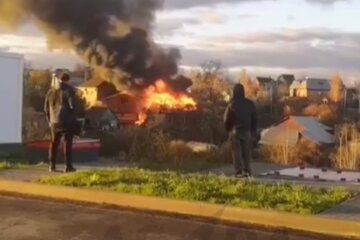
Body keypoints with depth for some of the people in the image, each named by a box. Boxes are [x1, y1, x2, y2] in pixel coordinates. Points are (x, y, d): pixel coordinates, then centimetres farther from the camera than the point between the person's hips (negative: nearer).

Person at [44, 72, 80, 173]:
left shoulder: (51, 91, 11)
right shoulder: (69, 90, -8)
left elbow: (46, 107, 13)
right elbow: (72, 105, -15)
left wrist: (49, 120, 20)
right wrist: (74, 118, -1)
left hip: (54, 121, 5)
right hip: (67, 121, -5)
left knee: (54, 143, 12)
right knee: (67, 143, -2)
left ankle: (52, 166, 14)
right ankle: (68, 166, -2)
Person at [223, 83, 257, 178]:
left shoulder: (232, 104, -7)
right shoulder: (250, 104, 2)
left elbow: (226, 119, -3)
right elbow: (255, 119, 6)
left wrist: (228, 129, 14)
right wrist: (254, 131, 13)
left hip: (235, 130, -2)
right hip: (246, 131, 3)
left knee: (237, 152, 1)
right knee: (246, 152, 9)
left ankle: (239, 172, -5)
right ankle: (247, 171, 4)